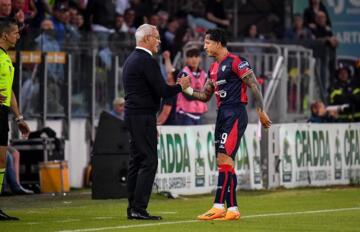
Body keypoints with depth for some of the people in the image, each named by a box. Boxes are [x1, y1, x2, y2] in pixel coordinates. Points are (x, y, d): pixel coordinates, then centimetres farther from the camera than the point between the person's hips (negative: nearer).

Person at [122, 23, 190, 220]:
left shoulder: (131, 59, 16)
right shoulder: (147, 61, -14)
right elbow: (162, 91, -17)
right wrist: (180, 86, 0)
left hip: (132, 115, 10)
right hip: (144, 116, -10)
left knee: (136, 160, 12)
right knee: (149, 161, -8)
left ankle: (133, 207, 13)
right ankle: (139, 209, -12)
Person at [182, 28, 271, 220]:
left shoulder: (235, 62, -9)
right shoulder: (214, 68, 17)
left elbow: (254, 86, -11)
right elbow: (205, 95, 20)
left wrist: (260, 111, -15)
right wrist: (189, 90, 2)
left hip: (235, 114, -9)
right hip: (222, 114, 9)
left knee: (224, 158, -14)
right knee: (223, 162, 6)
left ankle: (219, 206, -15)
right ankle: (232, 209, 7)